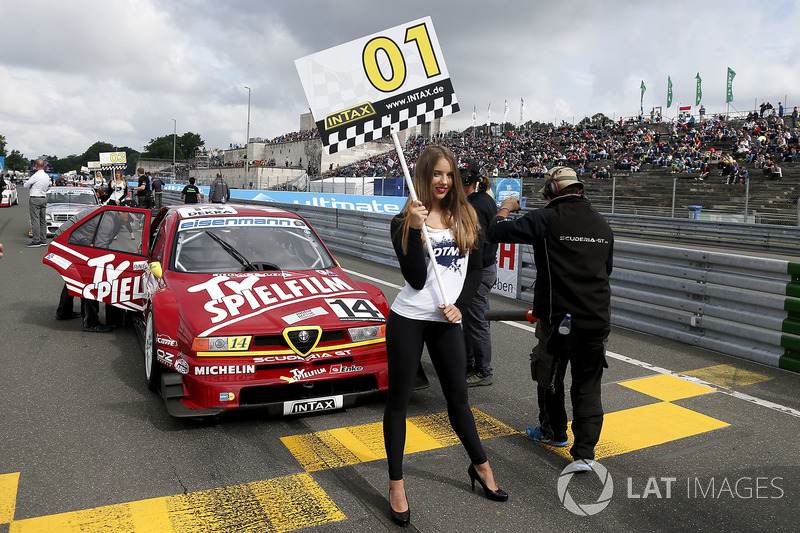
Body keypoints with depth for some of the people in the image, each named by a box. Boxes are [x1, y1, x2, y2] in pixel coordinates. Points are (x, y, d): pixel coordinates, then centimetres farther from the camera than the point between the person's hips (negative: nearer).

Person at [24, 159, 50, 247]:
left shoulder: (36, 176, -15)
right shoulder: (47, 176, 8)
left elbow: (26, 185, -5)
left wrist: (28, 181, 14)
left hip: (35, 199, -8)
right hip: (44, 198, 8)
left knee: (35, 220, -6)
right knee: (42, 220, 11)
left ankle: (36, 241, -7)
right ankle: (43, 240, 15)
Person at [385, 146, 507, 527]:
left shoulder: (466, 217, 5)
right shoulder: (403, 222, -6)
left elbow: (475, 269, 9)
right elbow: (415, 279, -16)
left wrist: (460, 305, -6)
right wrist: (415, 229, -24)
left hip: (447, 321, 3)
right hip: (408, 320, -3)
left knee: (458, 397, 15)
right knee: (398, 400, 6)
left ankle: (480, 466, 36)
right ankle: (396, 486, 18)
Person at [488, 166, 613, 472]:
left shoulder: (546, 219, -12)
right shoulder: (601, 224, 7)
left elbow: (496, 232, -8)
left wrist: (505, 210, 12)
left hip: (558, 318, -4)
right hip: (597, 319, 4)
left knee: (549, 377, 19)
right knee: (588, 386, 11)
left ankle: (554, 431, 37)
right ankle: (584, 453, 7)